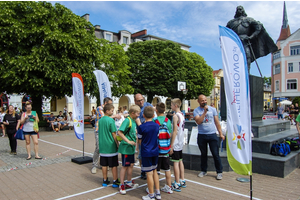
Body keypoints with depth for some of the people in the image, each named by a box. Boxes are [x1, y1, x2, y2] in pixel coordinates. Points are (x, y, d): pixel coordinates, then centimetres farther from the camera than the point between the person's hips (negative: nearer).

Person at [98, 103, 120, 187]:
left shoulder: (100, 120, 6)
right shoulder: (111, 120, -14)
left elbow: (99, 133, 14)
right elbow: (114, 134, -13)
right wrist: (118, 144, -5)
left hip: (102, 146, 6)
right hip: (111, 146, -6)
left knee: (104, 165, 13)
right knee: (114, 165, 5)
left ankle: (105, 181, 24)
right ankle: (115, 181, 13)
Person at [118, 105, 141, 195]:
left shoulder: (134, 120, 8)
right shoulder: (127, 120, -19)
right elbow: (119, 132, -25)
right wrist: (128, 141, -26)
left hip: (131, 147, 9)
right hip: (126, 147, -9)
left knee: (131, 165, 18)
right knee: (125, 166, 3)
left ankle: (129, 182, 34)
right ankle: (122, 185, 17)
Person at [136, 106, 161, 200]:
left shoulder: (142, 127, -15)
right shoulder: (157, 126, -1)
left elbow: (139, 141, -6)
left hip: (146, 152, -5)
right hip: (155, 151, 6)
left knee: (149, 173, 4)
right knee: (154, 171, 19)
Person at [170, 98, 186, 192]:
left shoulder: (175, 116, -17)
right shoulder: (182, 115, 9)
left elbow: (175, 131, -20)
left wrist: (171, 145, -17)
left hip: (176, 143, -9)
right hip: (181, 142, 9)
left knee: (175, 163, -1)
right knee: (180, 161, 17)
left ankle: (177, 185, 6)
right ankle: (182, 181, 27)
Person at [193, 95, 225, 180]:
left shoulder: (212, 109, 5)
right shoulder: (196, 111, 0)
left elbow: (217, 122, 8)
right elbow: (198, 121, -15)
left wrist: (221, 133, 5)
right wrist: (205, 112, -17)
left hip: (212, 135, 0)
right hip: (201, 135, 0)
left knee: (216, 154, 1)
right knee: (203, 154, 12)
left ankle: (219, 172, 15)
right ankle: (204, 171, 27)